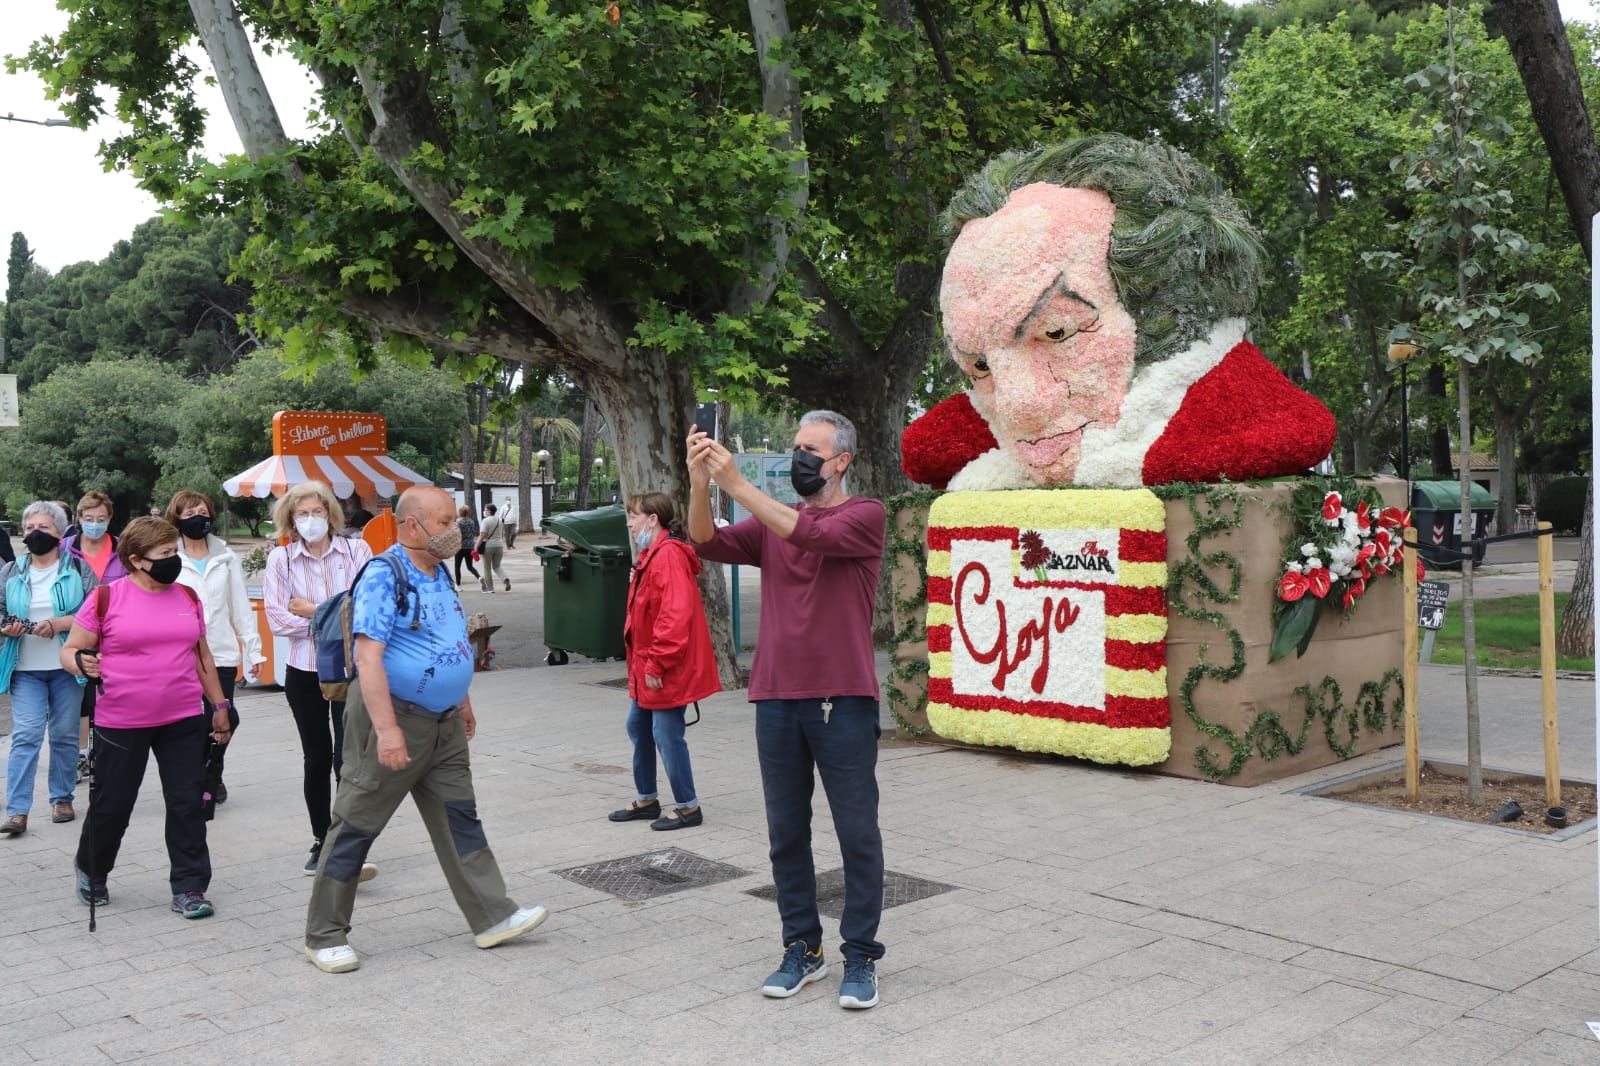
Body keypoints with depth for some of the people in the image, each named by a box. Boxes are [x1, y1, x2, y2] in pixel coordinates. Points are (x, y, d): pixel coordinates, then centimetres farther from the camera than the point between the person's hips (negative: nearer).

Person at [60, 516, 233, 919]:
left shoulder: (188, 598, 8)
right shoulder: (106, 598, -6)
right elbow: (70, 651, -1)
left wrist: (220, 704, 17)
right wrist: (82, 663, -23)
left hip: (183, 720, 3)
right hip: (121, 723, -3)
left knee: (188, 804, 2)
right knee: (111, 805, 10)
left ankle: (189, 888, 11)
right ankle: (91, 873, 36)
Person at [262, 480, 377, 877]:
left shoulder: (356, 551, -3)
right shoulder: (280, 559, -1)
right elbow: (278, 619, -10)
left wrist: (314, 611, -12)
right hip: (304, 671, 2)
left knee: (348, 758, -9)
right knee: (317, 758, 13)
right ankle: (321, 842, 26)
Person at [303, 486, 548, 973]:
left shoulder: (440, 573, 9)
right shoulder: (384, 577, -18)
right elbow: (368, 657, -25)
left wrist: (462, 701, 23)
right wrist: (387, 729, -30)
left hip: (443, 722, 9)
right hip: (395, 717, -8)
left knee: (460, 818, 12)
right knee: (356, 825, 3)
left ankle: (491, 917, 19)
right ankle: (324, 936, 15)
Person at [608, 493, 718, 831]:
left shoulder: (668, 556, -20)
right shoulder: (651, 556, 15)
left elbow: (675, 614, -27)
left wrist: (657, 664, -24)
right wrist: (641, 664, 19)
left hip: (667, 671, -11)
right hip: (647, 667, 11)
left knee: (666, 734, -4)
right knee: (638, 728, 17)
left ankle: (688, 807, 8)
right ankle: (646, 800, 30)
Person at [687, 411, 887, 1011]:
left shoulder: (864, 516, -2)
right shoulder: (770, 523, 12)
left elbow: (811, 534, -21)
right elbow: (708, 544, -3)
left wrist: (737, 484, -21)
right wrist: (700, 483, -19)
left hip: (844, 701, -4)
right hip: (776, 699, 5)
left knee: (858, 835, 3)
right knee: (786, 835, 11)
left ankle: (860, 956, 15)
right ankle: (802, 950, 24)